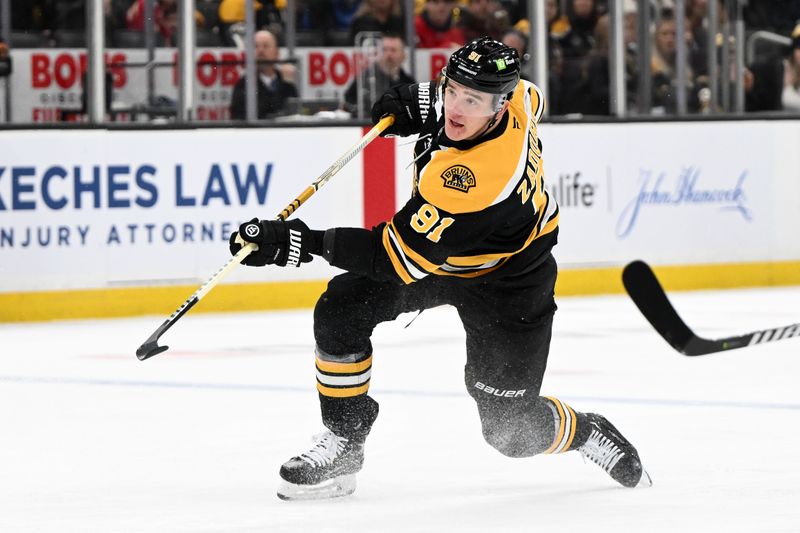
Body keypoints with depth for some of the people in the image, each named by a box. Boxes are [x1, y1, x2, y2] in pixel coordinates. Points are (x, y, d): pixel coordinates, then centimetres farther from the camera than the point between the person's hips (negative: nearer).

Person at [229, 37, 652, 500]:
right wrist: (422, 103, -4)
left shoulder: (475, 182, -43)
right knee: (340, 312, -10)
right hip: (442, 242, 8)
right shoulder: (516, 98, -20)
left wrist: (298, 244, -36)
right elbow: (532, 100, 8)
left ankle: (589, 435, 32)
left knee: (513, 429, -2)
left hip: (506, 283, -8)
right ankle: (343, 446, 6)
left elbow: (398, 257, -36)